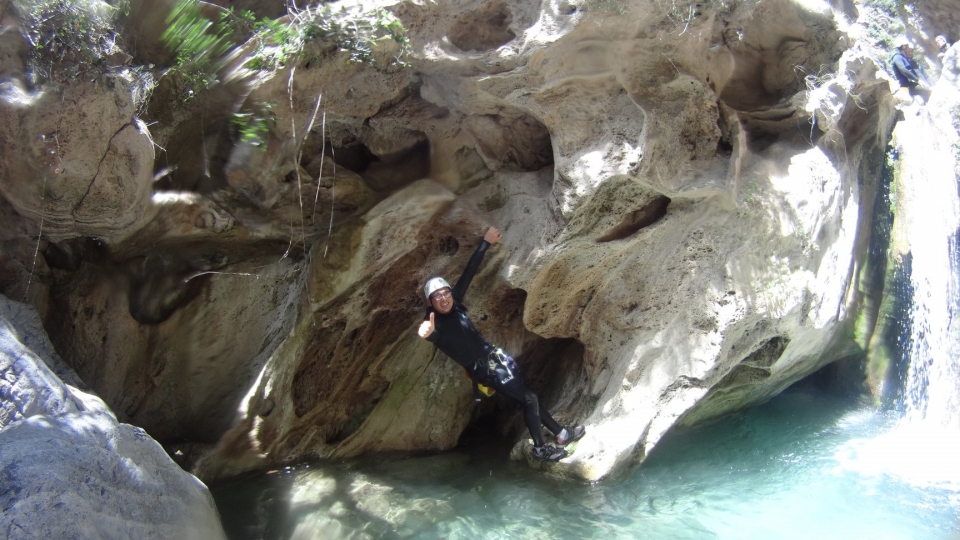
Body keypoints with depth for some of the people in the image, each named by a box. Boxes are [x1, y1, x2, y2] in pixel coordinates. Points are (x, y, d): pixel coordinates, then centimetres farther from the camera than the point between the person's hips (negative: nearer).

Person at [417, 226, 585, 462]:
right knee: (528, 399, -1)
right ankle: (540, 449, 16)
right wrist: (427, 332, -72)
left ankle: (561, 433, 30)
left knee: (529, 397, 15)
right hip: (484, 369, -7)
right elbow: (432, 334, -47)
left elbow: (469, 272, 3)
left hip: (495, 356, 7)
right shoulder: (434, 324, -22)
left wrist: (485, 242, 7)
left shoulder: (454, 303, -3)